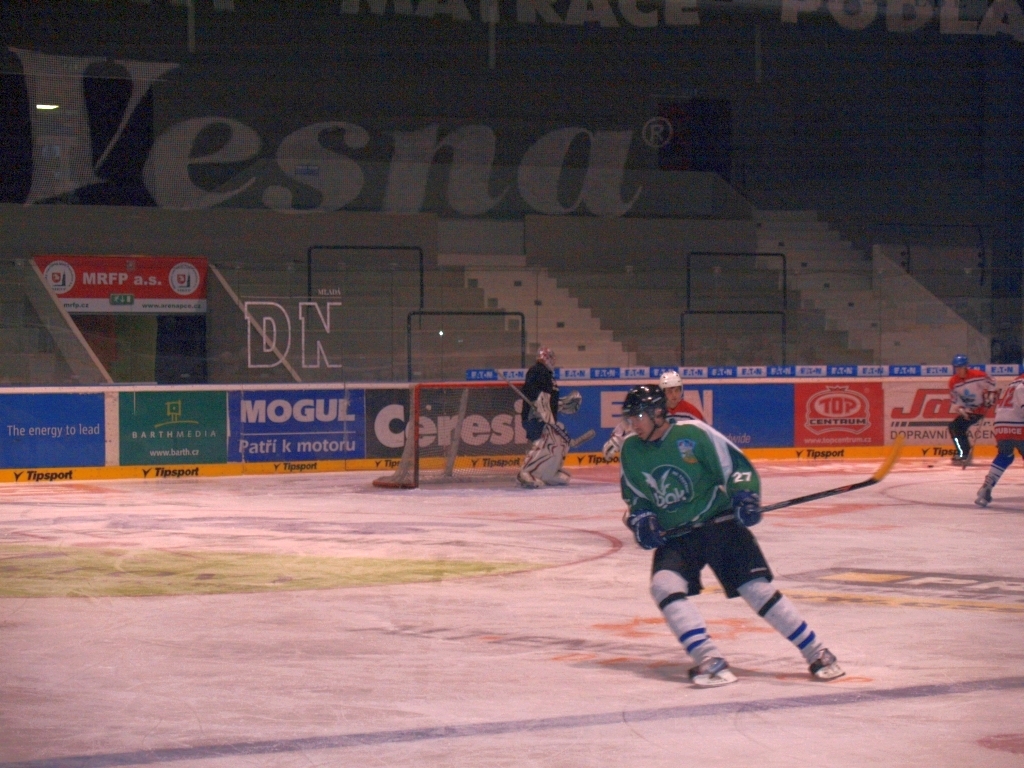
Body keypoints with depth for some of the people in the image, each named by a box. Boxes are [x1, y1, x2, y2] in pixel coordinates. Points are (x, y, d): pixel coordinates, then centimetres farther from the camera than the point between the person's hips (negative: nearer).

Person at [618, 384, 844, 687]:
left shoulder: (693, 433, -12)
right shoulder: (631, 449, 2)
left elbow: (736, 465, -7)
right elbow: (634, 496, 16)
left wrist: (744, 495, -23)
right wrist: (640, 519, -3)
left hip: (719, 523, -4)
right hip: (673, 537, 4)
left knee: (756, 587, -12)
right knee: (664, 585, -24)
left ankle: (817, 653, -1)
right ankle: (710, 660, -26)